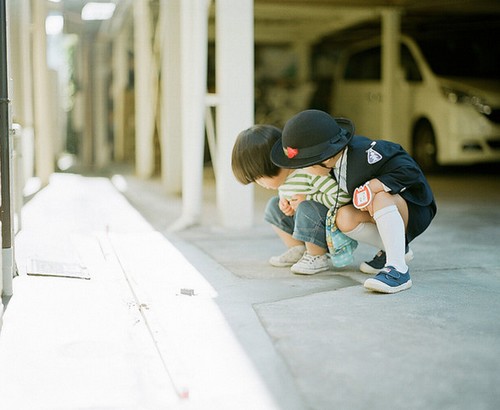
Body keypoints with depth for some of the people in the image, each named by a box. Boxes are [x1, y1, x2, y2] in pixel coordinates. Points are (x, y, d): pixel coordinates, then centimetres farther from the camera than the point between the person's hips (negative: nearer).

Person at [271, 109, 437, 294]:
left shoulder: (365, 153, -32)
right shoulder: (337, 155, -7)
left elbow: (409, 171, -34)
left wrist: (370, 186, -32)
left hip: (414, 208, -8)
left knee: (381, 197, -37)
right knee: (344, 218, -18)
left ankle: (398, 270, -39)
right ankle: (396, 249, 2)